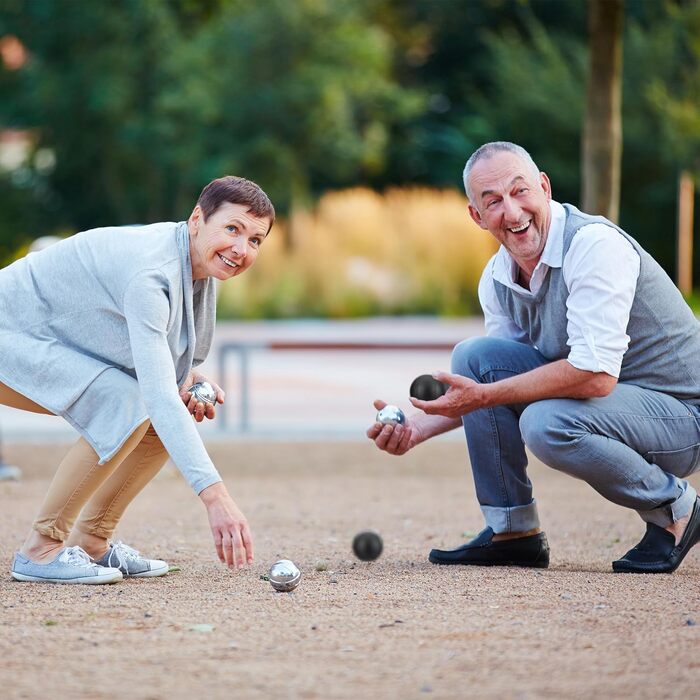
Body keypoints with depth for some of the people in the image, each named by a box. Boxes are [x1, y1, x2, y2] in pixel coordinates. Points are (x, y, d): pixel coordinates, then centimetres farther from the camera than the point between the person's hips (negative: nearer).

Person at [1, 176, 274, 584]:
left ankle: (91, 542, 6)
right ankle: (41, 548, -19)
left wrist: (186, 377, -9)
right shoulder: (150, 272, -32)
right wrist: (215, 495, -46)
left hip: (61, 343, 10)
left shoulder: (198, 261, -3)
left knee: (180, 408, 0)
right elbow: (157, 395, -39)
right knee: (129, 406, -28)